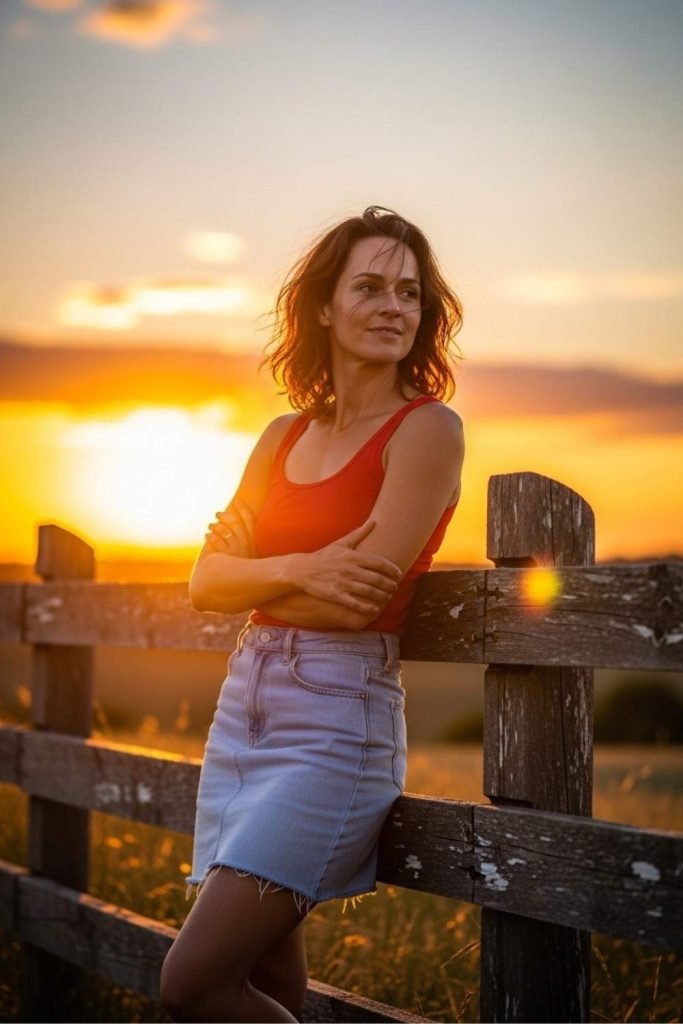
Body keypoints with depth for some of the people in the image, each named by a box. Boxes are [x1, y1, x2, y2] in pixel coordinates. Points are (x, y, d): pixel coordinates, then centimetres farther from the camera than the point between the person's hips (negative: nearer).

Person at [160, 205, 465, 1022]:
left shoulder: (427, 430, -7)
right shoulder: (285, 436, 12)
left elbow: (364, 597, -16)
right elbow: (205, 584, 4)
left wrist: (253, 570, 0)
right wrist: (295, 570, -16)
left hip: (337, 719, -7)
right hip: (243, 706, 7)